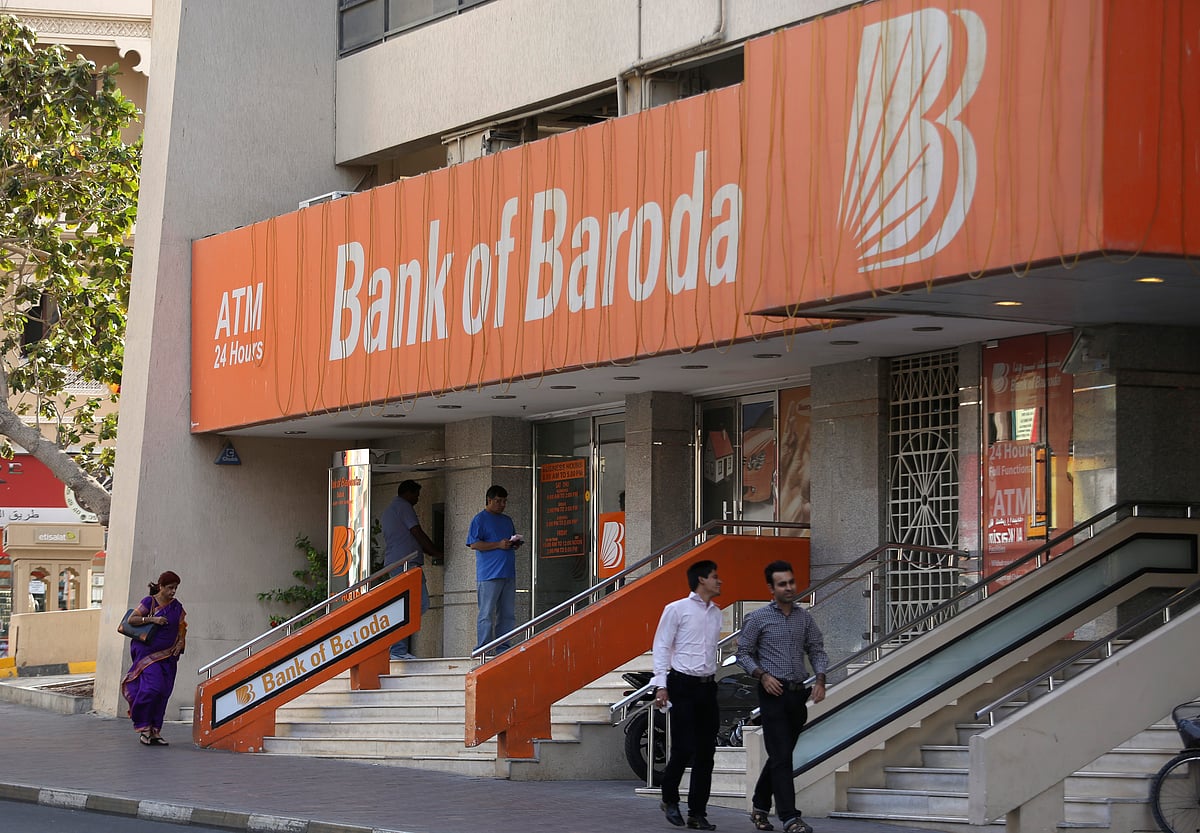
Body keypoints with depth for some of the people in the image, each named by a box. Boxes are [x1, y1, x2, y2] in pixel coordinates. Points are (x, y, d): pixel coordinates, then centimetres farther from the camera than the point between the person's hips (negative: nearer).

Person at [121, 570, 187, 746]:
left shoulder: (177, 606, 10)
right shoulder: (149, 602, -4)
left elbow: (182, 628, 17)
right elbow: (131, 619, -8)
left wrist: (180, 643, -1)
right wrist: (152, 619, -18)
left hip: (168, 656, 5)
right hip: (148, 653, -5)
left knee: (163, 694, 2)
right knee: (153, 687, -18)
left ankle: (155, 732, 8)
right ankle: (143, 726, -3)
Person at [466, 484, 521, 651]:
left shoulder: (507, 520, 21)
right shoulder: (479, 520, -1)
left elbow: (513, 540, 30)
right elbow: (474, 544, -10)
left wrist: (515, 543, 5)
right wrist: (498, 545, -17)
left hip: (508, 574, 7)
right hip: (489, 574, -7)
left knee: (507, 614, 7)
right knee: (487, 614, -7)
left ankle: (503, 647, 13)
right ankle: (483, 648, -5)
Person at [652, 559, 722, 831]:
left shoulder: (716, 613, 15)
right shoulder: (677, 609, -3)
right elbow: (661, 647, -5)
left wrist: (712, 679, 16)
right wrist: (661, 685, -13)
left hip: (708, 686, 6)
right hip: (683, 685, -6)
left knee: (706, 753, 3)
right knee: (683, 749, -10)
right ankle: (670, 799, 14)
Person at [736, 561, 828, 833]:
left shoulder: (804, 618, 10)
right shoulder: (758, 619, -2)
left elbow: (817, 650, 11)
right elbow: (743, 653, 1)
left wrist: (820, 680, -5)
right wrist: (763, 675, -14)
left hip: (798, 694, 5)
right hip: (773, 693, -5)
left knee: (780, 756, 13)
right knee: (781, 757, -11)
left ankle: (760, 806, 29)